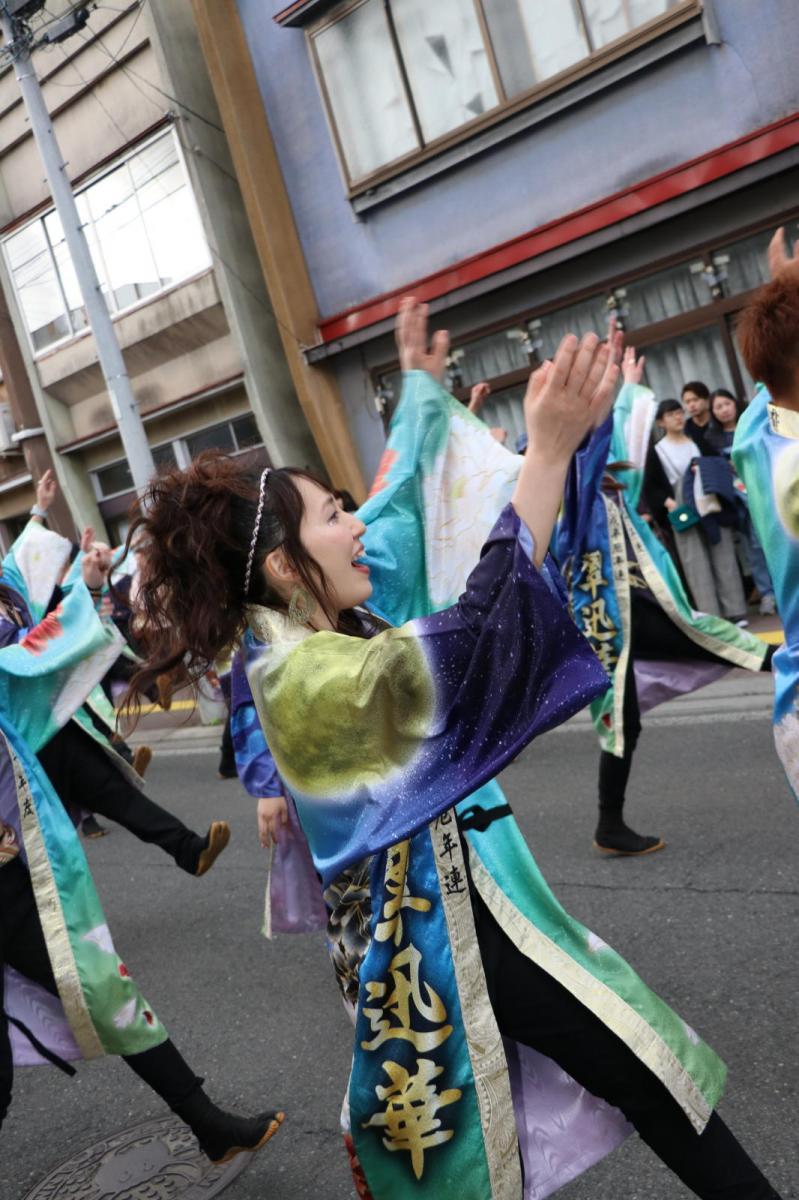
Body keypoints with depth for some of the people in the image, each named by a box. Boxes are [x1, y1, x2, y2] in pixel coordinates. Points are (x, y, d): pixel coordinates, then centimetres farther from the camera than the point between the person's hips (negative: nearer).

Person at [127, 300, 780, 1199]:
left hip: (426, 898, 10)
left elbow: (395, 503, 11)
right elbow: (475, 632, -42)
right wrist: (548, 452, -44)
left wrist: (421, 384, 17)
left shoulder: (306, 639, 0)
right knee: (642, 1070, 1)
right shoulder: (312, 677, -28)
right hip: (443, 914, -10)